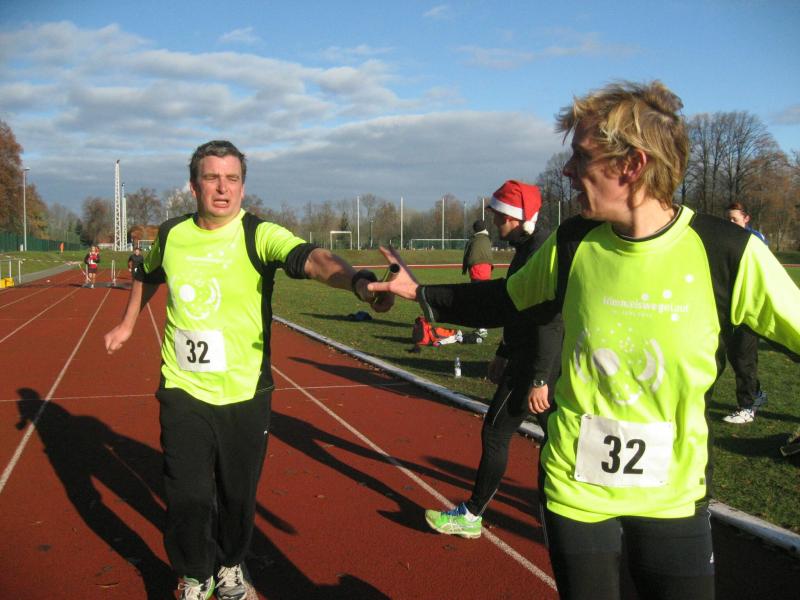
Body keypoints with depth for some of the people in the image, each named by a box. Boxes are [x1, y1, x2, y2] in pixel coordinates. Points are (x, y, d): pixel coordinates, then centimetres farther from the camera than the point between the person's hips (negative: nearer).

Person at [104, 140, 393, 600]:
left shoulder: (260, 235, -13)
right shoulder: (172, 235, -1)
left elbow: (310, 258, -34)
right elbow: (148, 275, 23)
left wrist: (358, 281, -53)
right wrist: (128, 324, 30)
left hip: (245, 394, -1)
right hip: (183, 390, 2)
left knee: (238, 494, 12)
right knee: (189, 496, 1)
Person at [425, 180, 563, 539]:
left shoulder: (541, 251, -19)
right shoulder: (529, 247, 12)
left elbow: (550, 321, -24)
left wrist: (538, 380, -25)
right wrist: (503, 354, 27)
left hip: (537, 363, -10)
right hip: (534, 362, 10)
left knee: (495, 433, -1)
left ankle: (472, 515, 11)